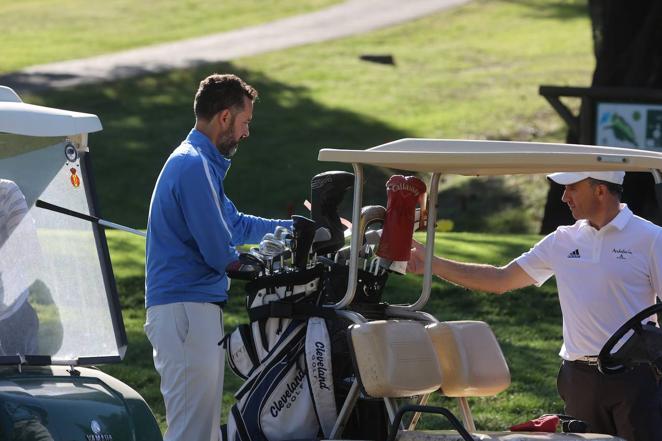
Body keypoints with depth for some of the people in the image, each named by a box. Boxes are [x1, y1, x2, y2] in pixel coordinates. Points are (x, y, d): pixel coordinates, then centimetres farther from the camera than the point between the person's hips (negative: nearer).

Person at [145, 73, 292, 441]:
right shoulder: (194, 166, -15)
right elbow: (219, 253, -18)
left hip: (194, 308, 11)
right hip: (185, 310, -11)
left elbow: (234, 224, 31)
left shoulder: (197, 161, 19)